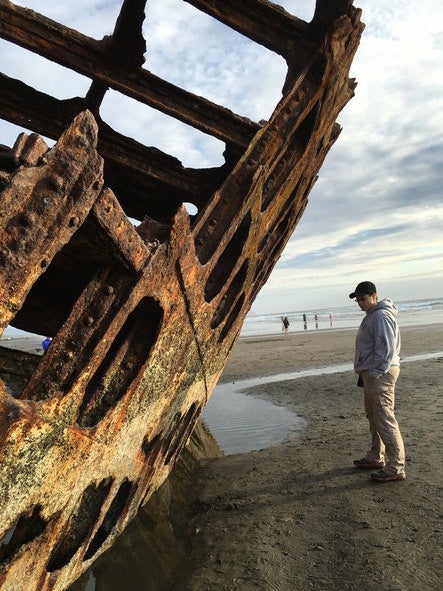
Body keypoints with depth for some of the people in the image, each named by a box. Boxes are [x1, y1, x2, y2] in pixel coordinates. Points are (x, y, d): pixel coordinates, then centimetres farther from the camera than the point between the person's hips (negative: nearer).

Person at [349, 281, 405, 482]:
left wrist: (375, 373, -20)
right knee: (373, 417, 18)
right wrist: (364, 374, 21)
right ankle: (375, 458, 31)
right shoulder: (371, 315, 17)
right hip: (371, 373, 11)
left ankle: (396, 468, 1)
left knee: (385, 420, -7)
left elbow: (386, 349, -21)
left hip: (380, 374, -11)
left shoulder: (381, 316, -16)